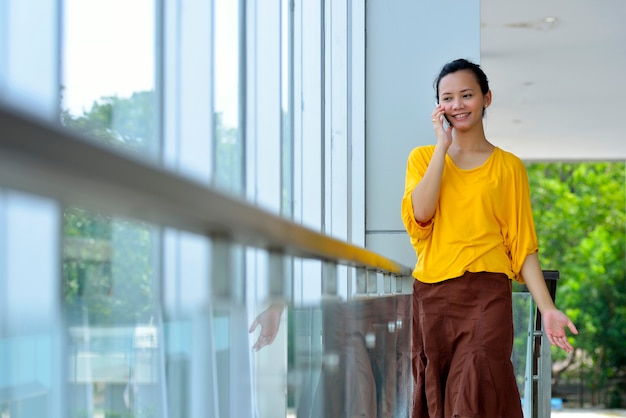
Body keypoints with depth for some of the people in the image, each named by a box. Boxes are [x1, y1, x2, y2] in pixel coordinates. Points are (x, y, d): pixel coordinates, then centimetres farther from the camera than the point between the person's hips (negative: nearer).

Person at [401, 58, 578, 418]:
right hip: (432, 296, 2)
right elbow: (420, 214, -8)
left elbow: (523, 246, 4)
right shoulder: (423, 158, 12)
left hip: (488, 296, -2)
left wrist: (547, 308, -7)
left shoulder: (509, 167, 7)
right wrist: (443, 146, -5)